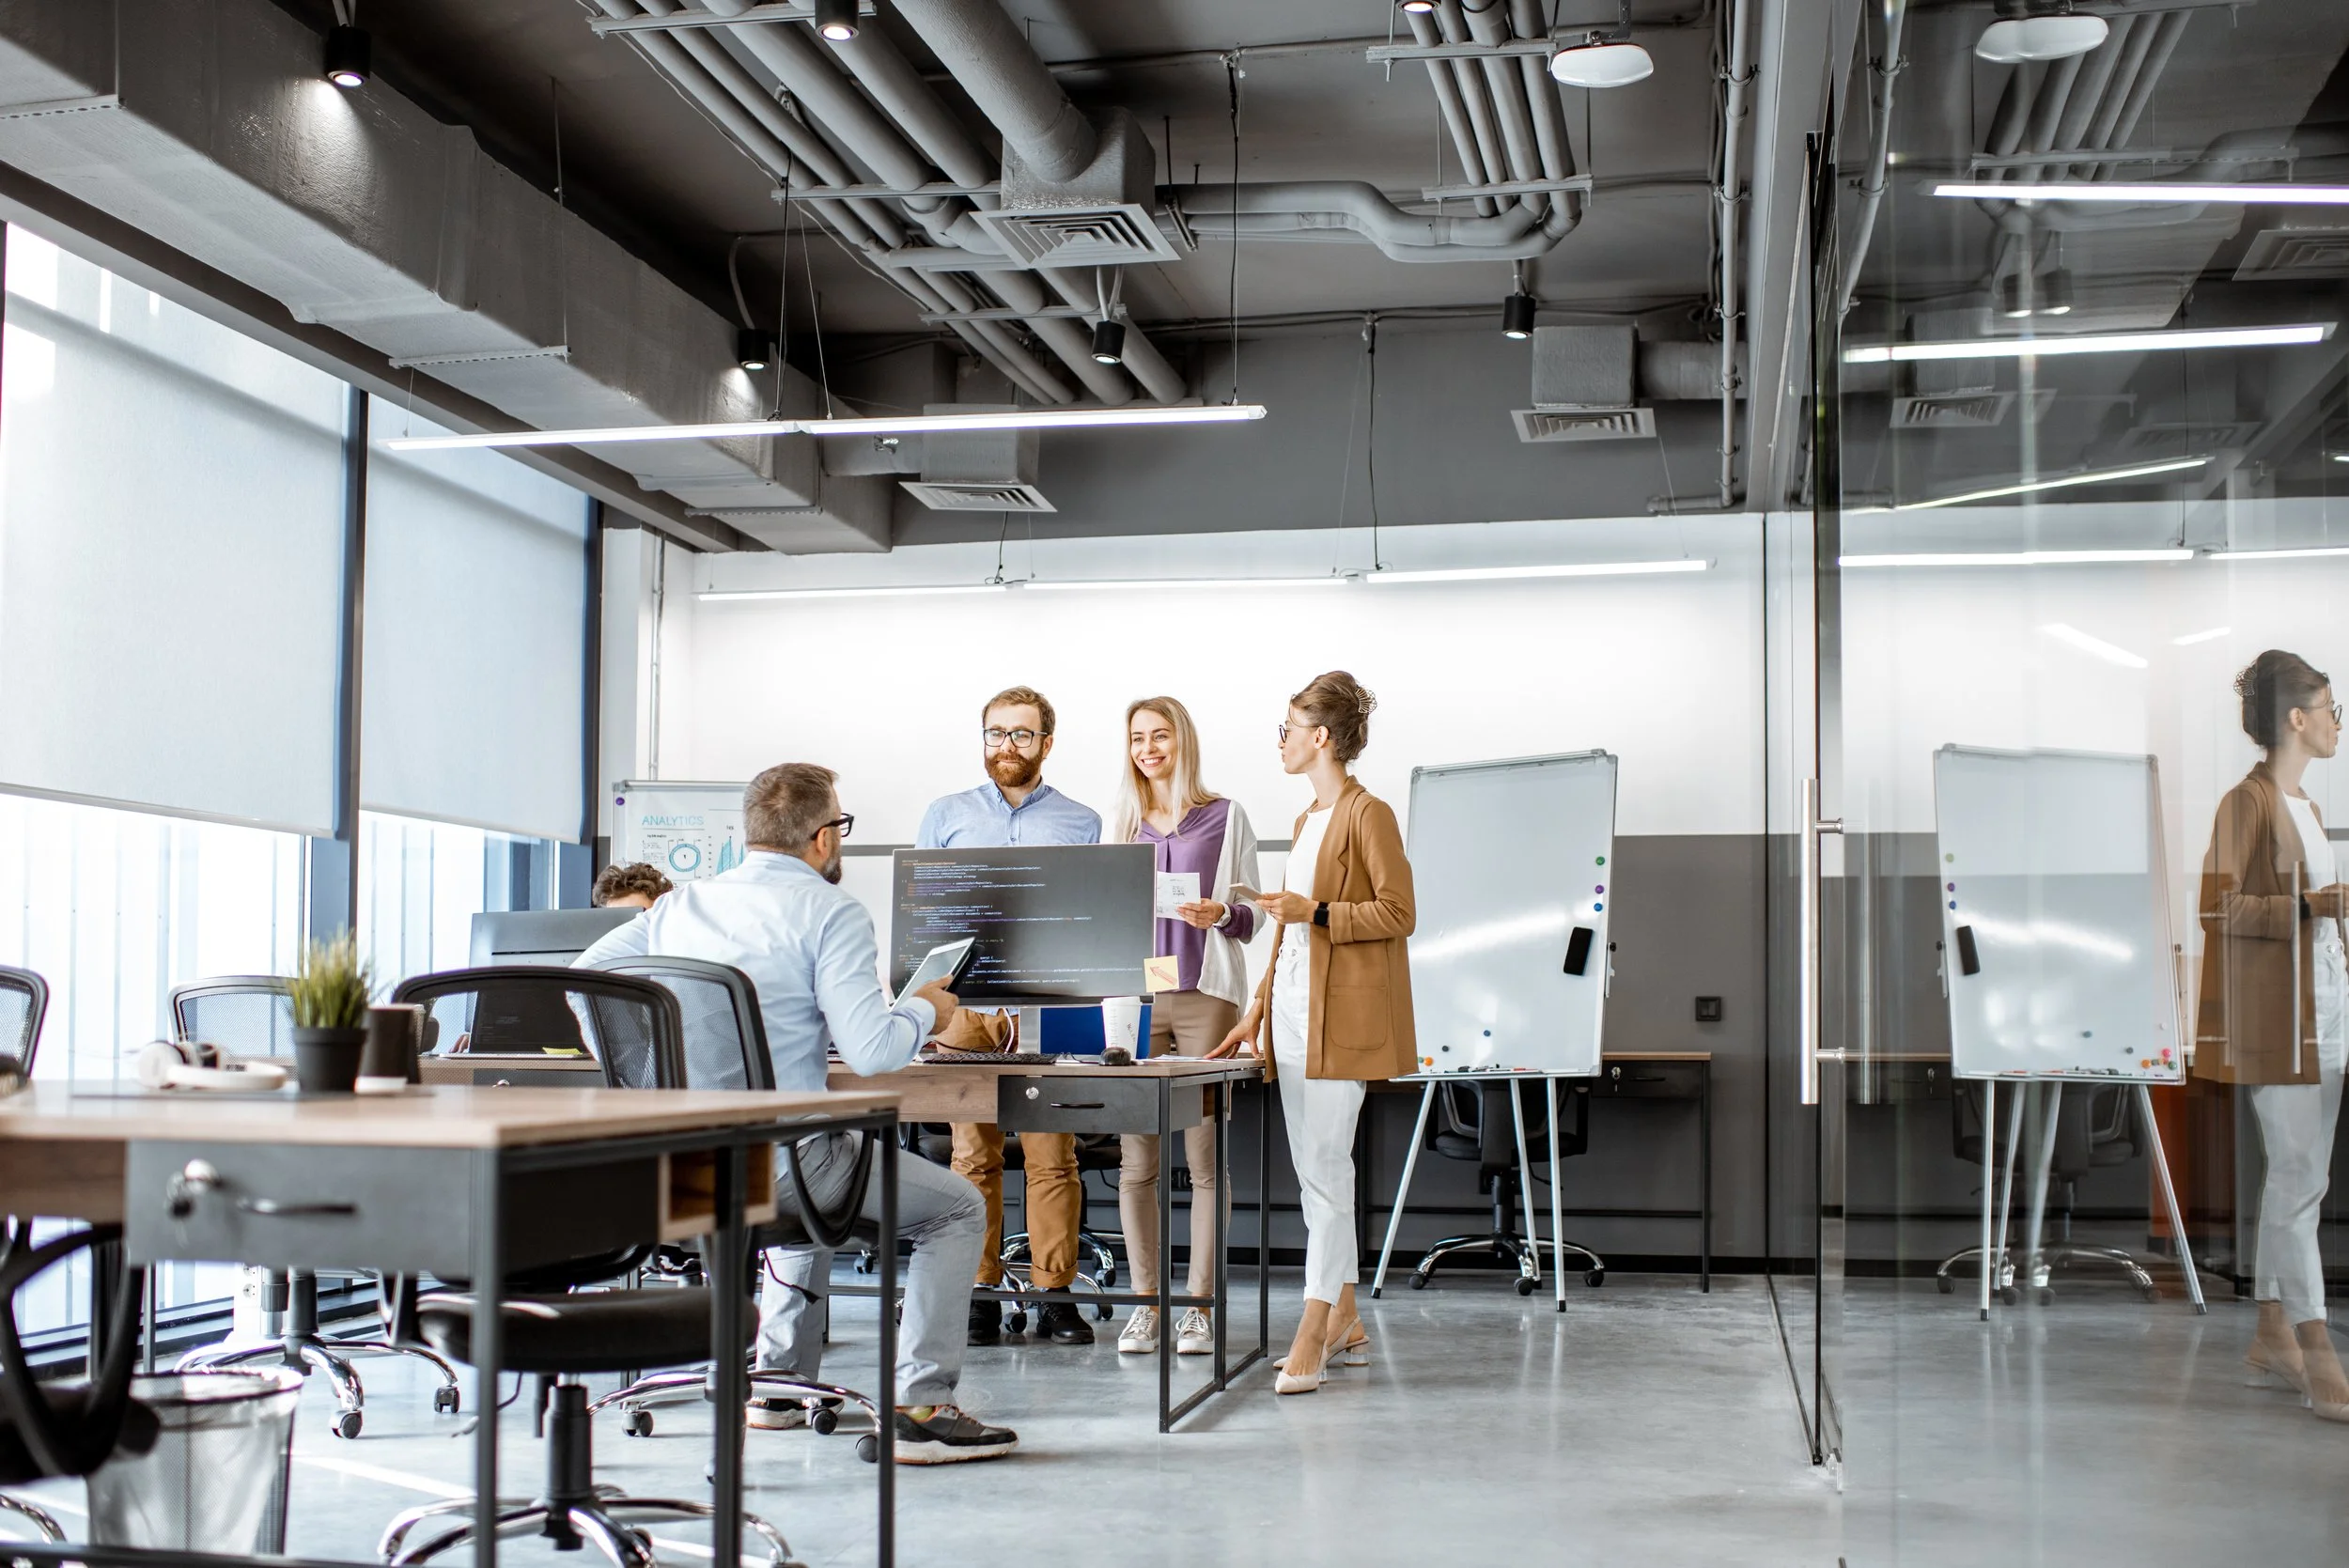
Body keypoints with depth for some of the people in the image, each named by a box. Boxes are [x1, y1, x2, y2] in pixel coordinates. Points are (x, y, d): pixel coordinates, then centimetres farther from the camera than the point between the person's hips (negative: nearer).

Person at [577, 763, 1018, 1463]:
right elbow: (871, 1051, -18)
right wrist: (925, 1010, 3)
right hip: (774, 1161, -7)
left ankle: (779, 1383, 37)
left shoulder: (681, 904, 12)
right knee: (958, 1208, 11)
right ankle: (921, 1410, 2)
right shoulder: (830, 913, -8)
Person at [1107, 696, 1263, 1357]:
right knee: (1136, 1160, 1)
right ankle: (1145, 1304, 8)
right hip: (1134, 998, 3)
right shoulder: (1121, 823, 14)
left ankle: (1199, 1305, 2)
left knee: (1206, 1158, -4)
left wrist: (1219, 915, -15)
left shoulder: (1224, 817, 6)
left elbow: (1252, 914, 5)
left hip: (1205, 997, -3)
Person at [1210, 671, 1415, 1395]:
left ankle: (1311, 1337, -11)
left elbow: (1399, 913, -12)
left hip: (1344, 1016, -9)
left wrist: (1317, 911, -20)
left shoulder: (1368, 814, -8)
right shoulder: (1308, 820, 19)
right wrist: (1259, 1008, 19)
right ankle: (1344, 1322, 18)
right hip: (1295, 1009, 9)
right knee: (1316, 1172, 10)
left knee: (1325, 1170, -11)